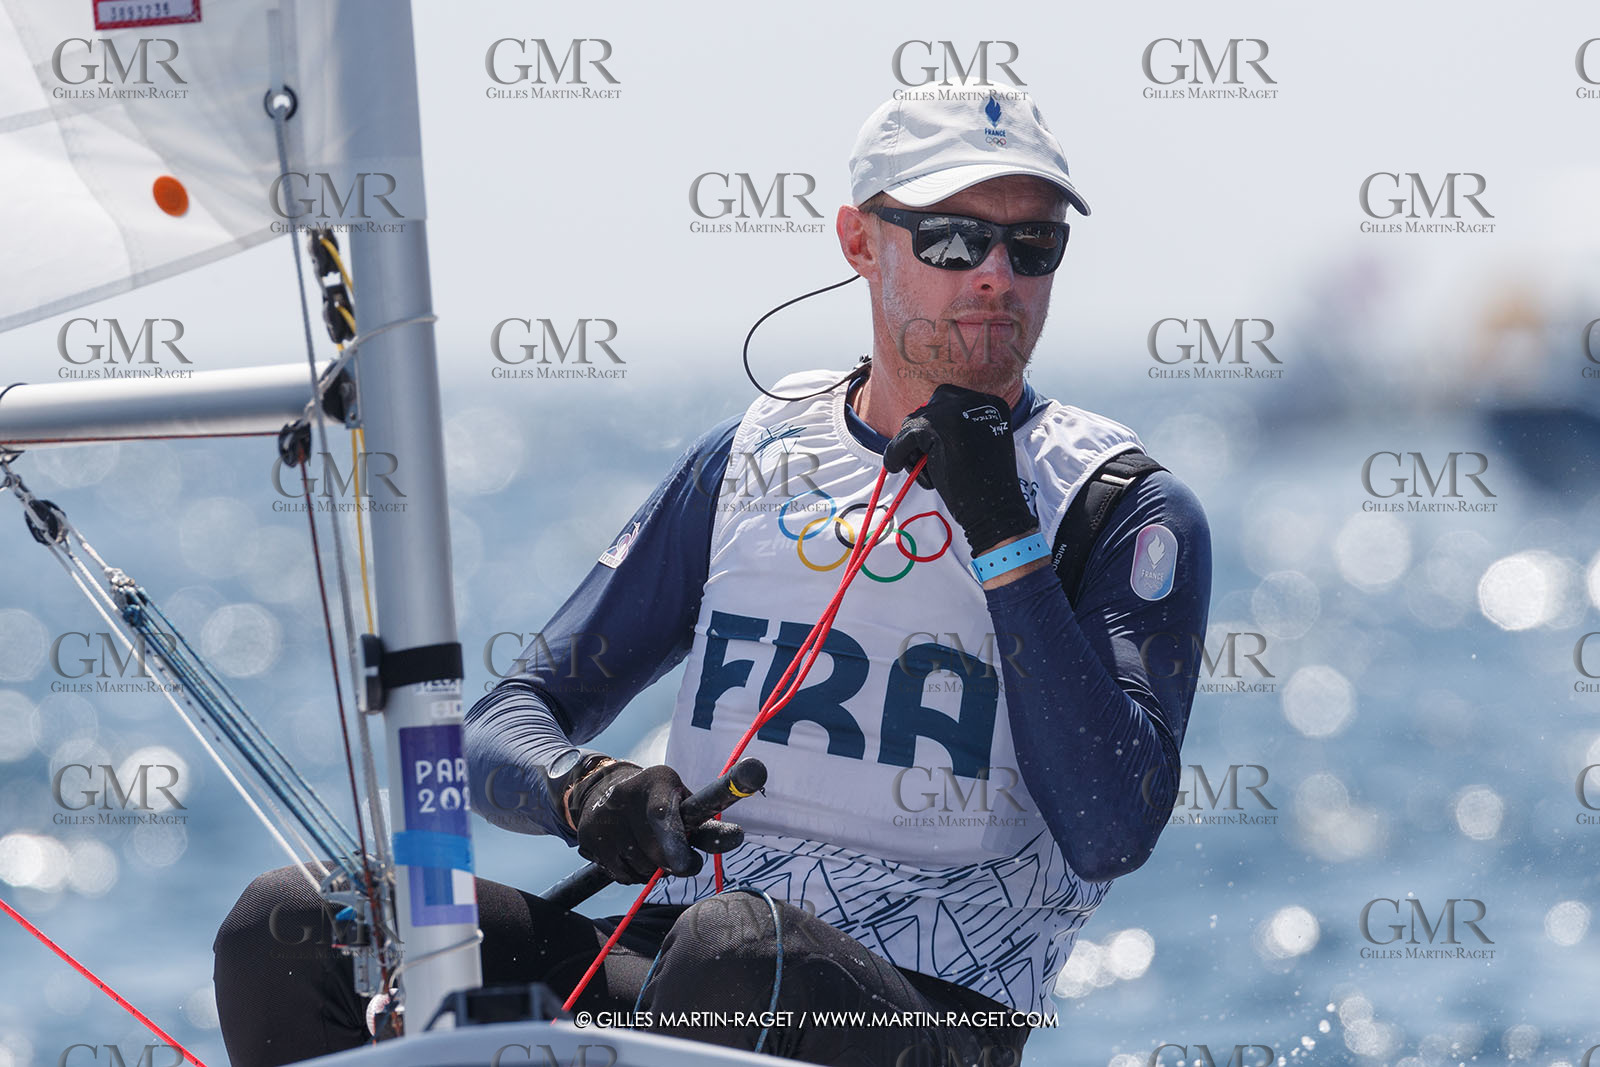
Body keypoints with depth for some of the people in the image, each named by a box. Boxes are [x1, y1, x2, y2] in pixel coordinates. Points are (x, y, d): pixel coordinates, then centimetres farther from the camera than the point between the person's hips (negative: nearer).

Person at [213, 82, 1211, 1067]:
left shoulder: (1127, 513, 2)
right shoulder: (751, 458, 15)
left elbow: (1113, 836, -13)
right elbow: (507, 727, 13)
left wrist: (1005, 540, -15)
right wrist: (584, 790, -12)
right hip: (669, 966, 5)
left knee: (735, 951, -40)